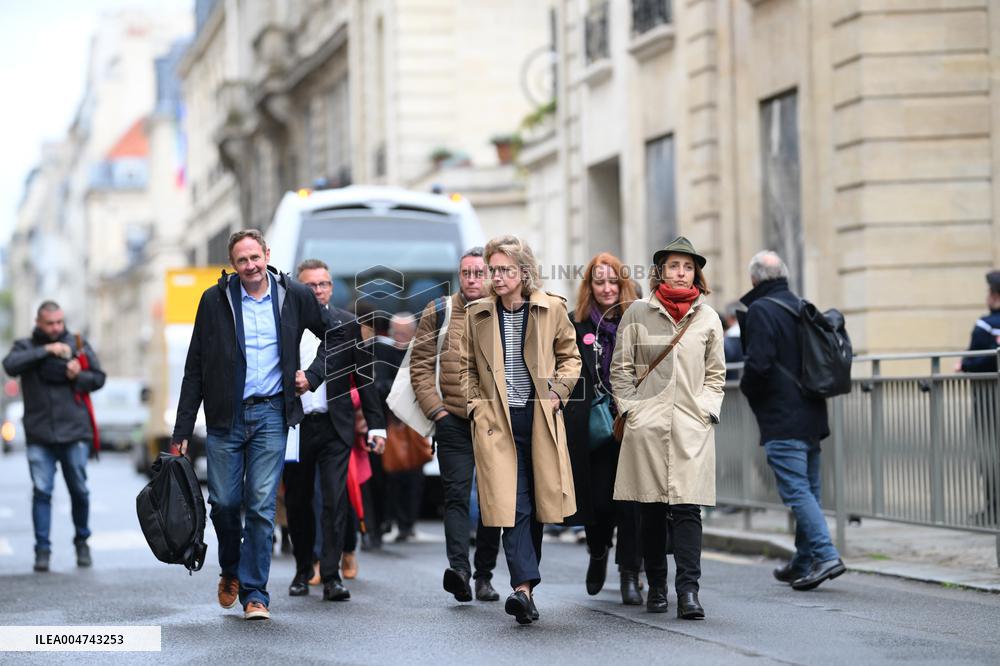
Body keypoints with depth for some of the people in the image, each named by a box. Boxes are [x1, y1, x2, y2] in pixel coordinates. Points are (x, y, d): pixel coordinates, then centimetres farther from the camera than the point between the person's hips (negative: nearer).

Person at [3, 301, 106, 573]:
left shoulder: (78, 345, 9)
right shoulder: (25, 347, 6)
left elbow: (99, 377, 10)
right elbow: (10, 365, -14)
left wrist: (78, 376, -10)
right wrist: (45, 350, -19)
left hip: (74, 432, 1)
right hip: (39, 436, -1)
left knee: (79, 490, 6)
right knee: (41, 491, -5)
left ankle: (82, 542, 24)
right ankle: (42, 550, -2)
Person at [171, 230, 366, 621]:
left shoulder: (294, 296, 2)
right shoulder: (215, 300, 0)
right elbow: (195, 371, 2)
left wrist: (314, 375, 4)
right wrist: (181, 432, -1)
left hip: (270, 414, 0)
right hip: (225, 416, 0)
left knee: (261, 505, -5)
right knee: (224, 502, 1)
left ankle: (254, 592, 3)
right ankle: (231, 570, 29)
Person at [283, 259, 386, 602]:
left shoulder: (347, 324, 5)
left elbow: (364, 377, 6)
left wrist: (376, 424, 2)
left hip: (335, 427, -1)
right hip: (294, 427, 1)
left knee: (335, 501, -10)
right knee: (297, 503, 10)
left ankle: (331, 576, -7)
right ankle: (303, 570, 25)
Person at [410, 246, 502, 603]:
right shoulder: (438, 313, 5)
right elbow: (420, 364, 5)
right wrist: (435, 408, -4)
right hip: (453, 422, -1)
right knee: (456, 494, -12)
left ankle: (484, 575, 16)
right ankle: (459, 568, -22)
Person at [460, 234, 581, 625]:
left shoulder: (552, 309, 3)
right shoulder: (477, 314, 6)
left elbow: (570, 356, 13)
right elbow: (465, 368, 15)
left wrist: (557, 394, 0)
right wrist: (474, 404, 4)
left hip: (540, 418, 1)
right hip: (496, 420, -1)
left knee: (538, 502, 7)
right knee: (512, 503, -14)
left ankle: (524, 585, 22)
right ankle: (524, 587, -21)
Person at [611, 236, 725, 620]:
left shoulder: (708, 319, 9)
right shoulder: (638, 314, 6)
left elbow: (716, 374, 15)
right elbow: (621, 368, 9)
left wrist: (707, 410, 3)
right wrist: (629, 409, 1)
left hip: (692, 427, 0)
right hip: (647, 427, 0)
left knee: (687, 509, -10)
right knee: (651, 510, 3)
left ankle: (688, 592, -14)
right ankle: (656, 587, 15)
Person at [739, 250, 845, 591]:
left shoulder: (760, 311, -12)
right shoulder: (802, 307, 12)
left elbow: (758, 363, -20)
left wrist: (747, 387, -1)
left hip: (781, 420, -8)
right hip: (811, 416, 8)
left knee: (796, 491, -10)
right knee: (807, 490, 13)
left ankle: (826, 555, -19)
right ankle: (804, 561, 21)